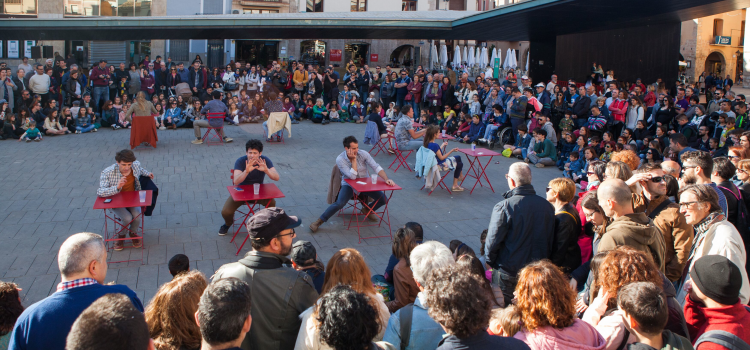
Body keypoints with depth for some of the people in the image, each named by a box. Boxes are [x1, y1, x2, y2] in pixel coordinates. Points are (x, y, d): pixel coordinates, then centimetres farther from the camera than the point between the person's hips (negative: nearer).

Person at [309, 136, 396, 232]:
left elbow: (376, 167, -17)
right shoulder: (340, 159, -20)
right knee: (340, 203, -30)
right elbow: (352, 176, -26)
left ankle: (368, 210, 18)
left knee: (383, 199, -13)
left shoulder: (363, 154, -13)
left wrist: (386, 179, -31)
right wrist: (353, 159, -29)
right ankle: (319, 221, -15)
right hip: (349, 184, -3)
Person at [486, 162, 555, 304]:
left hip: (508, 272, -5)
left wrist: (490, 261, 4)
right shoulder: (548, 206, -3)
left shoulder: (503, 207, -20)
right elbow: (551, 243, 8)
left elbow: (493, 241, -15)